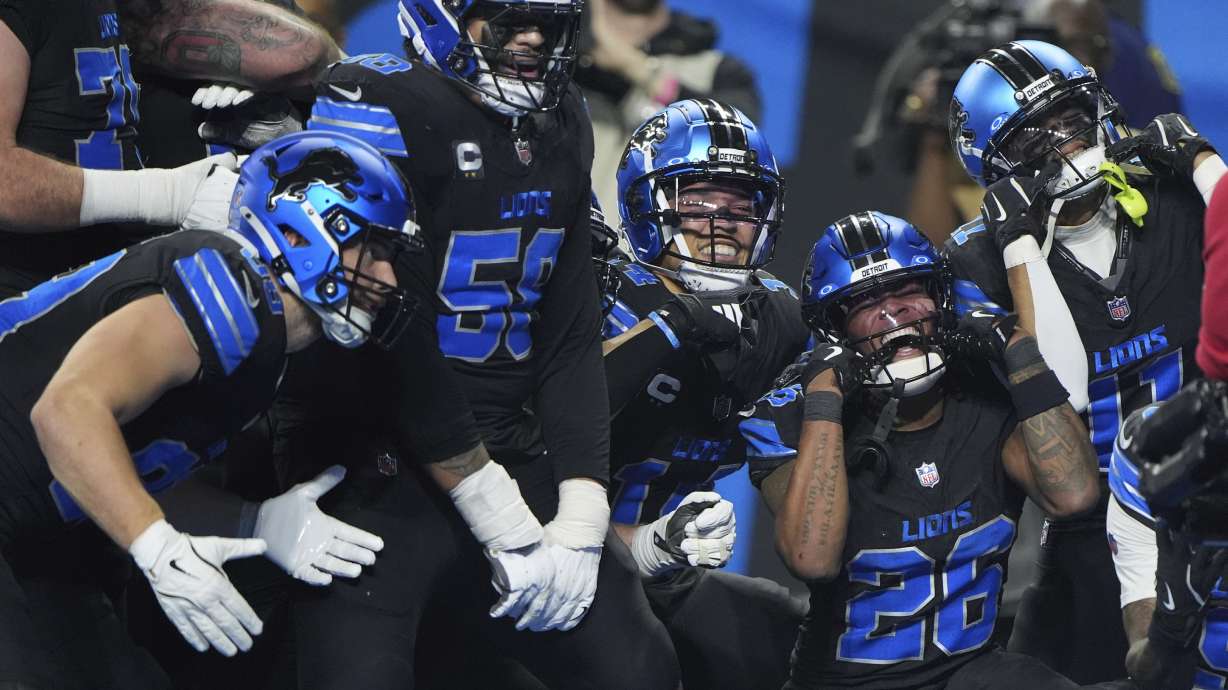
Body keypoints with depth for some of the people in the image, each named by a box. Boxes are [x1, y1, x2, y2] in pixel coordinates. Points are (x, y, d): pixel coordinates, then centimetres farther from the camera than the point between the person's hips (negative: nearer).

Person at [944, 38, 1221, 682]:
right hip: (1093, 527, -1)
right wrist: (1022, 247, -19)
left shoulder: (1169, 201, 3)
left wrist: (1198, 159, -9)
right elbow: (1063, 391, -19)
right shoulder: (985, 259, -5)